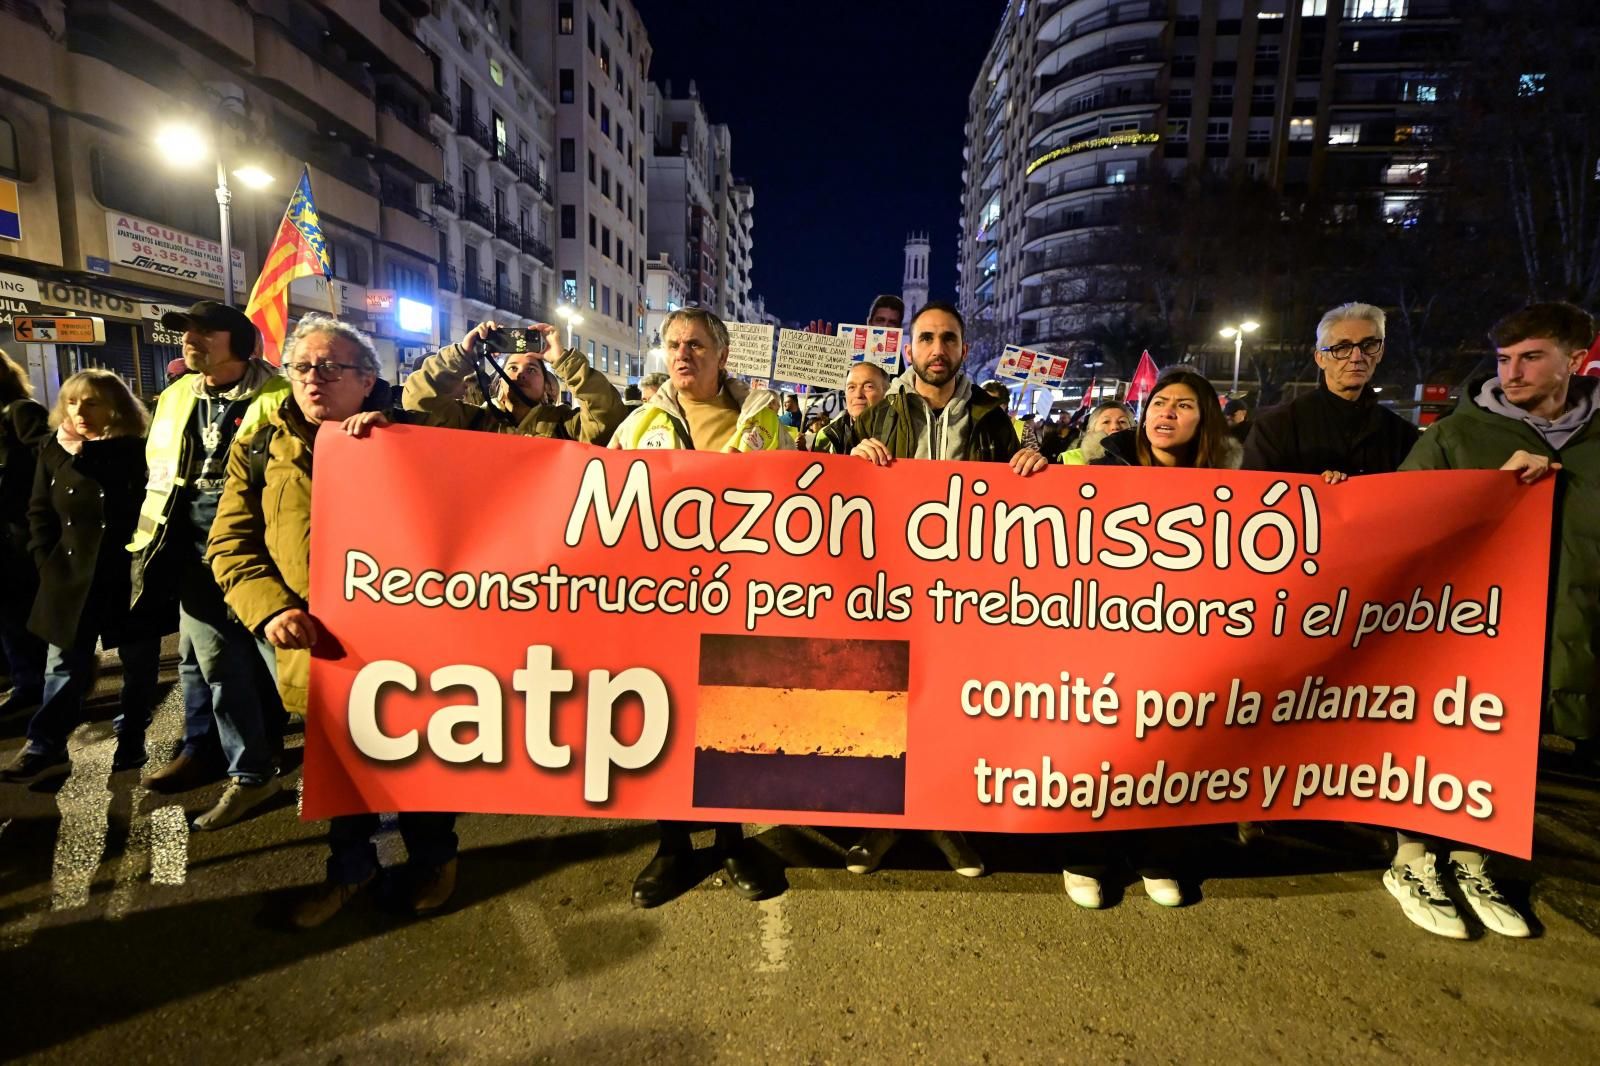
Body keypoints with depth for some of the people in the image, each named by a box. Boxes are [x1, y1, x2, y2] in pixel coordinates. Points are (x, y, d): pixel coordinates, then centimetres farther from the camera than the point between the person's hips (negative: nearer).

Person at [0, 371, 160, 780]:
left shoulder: (137, 452, -5)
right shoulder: (53, 453, 7)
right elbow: (40, 514, 12)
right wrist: (48, 563, 2)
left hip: (130, 576, -3)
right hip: (71, 578, 3)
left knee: (139, 664, 8)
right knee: (64, 666, 10)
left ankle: (131, 739, 23)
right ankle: (45, 744, 23)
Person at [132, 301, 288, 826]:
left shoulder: (278, 397, -10)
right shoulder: (175, 397, 14)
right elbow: (159, 473, 20)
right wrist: (153, 542, 16)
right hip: (194, 552, 7)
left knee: (280, 659, -2)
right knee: (219, 666, 13)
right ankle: (250, 772, 28)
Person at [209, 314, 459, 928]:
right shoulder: (261, 451, 4)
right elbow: (231, 543, 3)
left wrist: (391, 429, -22)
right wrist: (271, 607, -15)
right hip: (317, 643, 2)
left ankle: (432, 856, 39)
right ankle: (350, 864, 44)